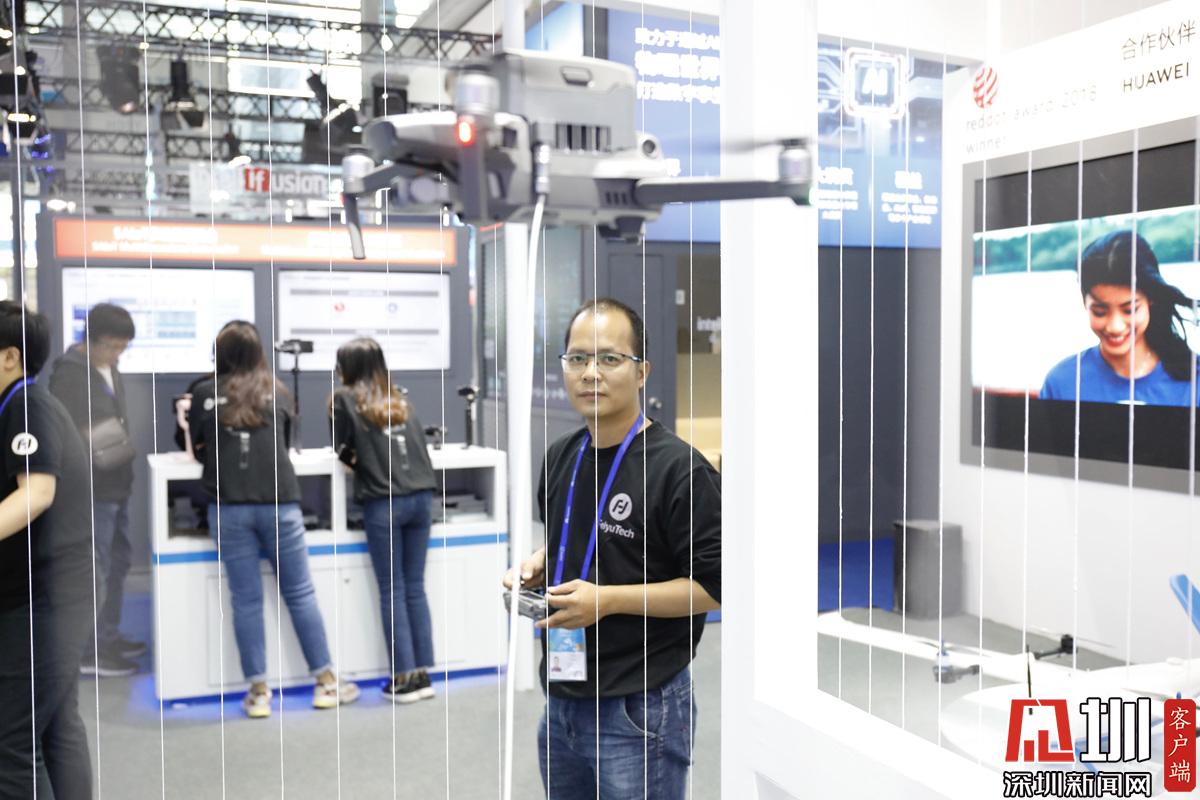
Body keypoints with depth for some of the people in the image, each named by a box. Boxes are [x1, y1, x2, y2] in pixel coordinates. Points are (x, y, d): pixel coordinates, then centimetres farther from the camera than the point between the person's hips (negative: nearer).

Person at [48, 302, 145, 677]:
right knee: (95, 570, -4)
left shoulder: (109, 368, 10)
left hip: (116, 485, 9)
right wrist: (88, 443, -32)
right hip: (90, 490, -9)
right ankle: (91, 652, 5)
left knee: (117, 563, 16)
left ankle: (109, 636, 29)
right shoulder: (68, 375, -15)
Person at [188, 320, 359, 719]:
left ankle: (258, 692, 9)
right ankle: (326, 683, 13)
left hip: (229, 507, 0)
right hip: (278, 503, 0)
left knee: (246, 600, 5)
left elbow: (198, 450, 14)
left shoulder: (204, 395, 4)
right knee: (300, 593, 7)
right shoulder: (276, 392, 8)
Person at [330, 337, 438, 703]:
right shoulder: (400, 400, 18)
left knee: (392, 591, 2)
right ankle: (423, 673, 11)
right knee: (415, 587, 9)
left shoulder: (345, 399, 4)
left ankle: (404, 678, 3)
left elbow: (343, 450, 9)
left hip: (384, 503, -4)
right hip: (420, 497, 4)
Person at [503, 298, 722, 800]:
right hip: (561, 701, 7)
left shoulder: (679, 468, -16)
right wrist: (536, 568, 3)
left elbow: (713, 586, -16)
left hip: (641, 709, -7)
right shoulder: (560, 458, 7)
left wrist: (609, 598, -22)